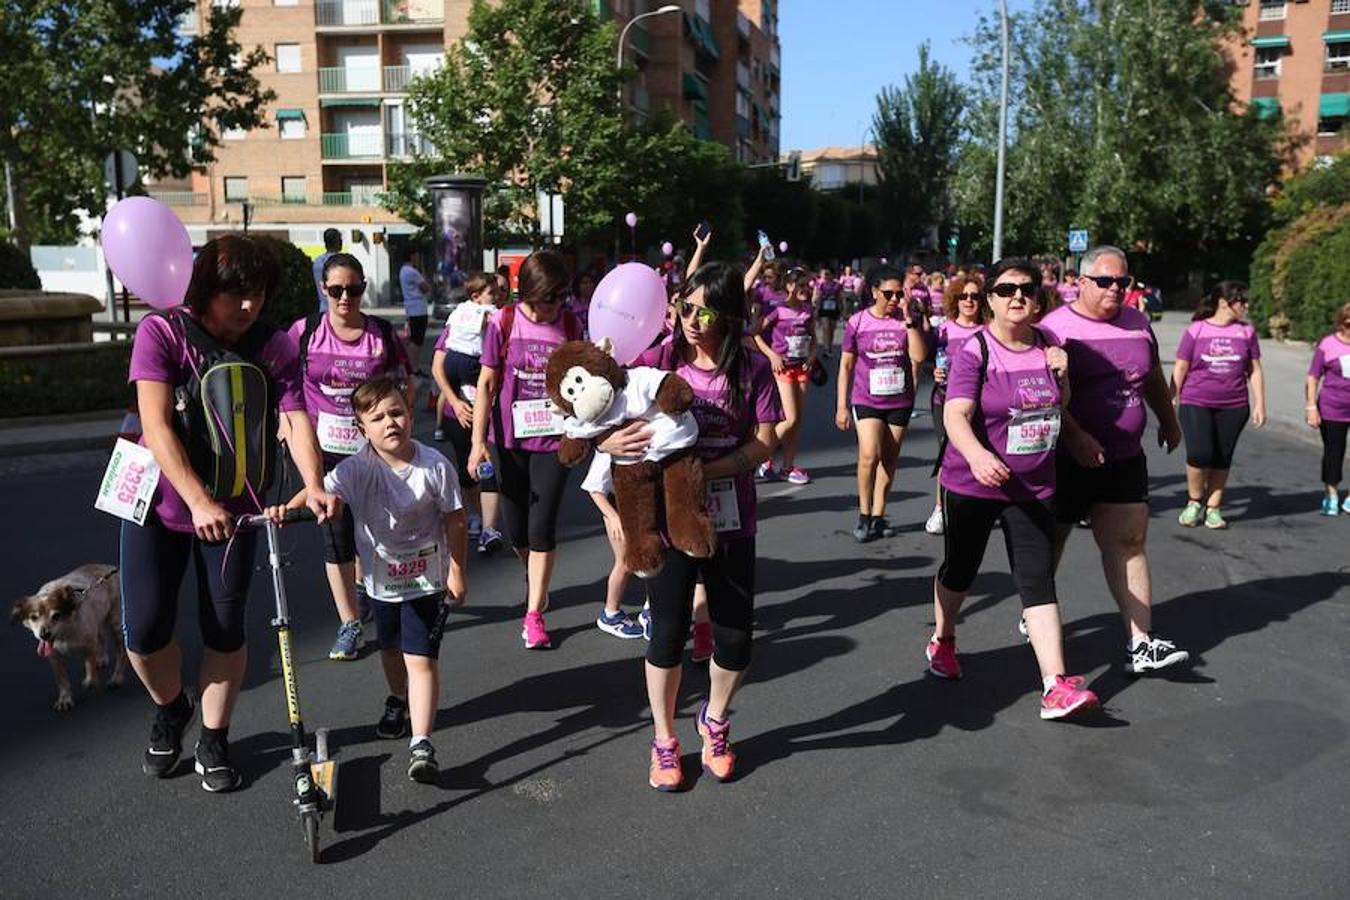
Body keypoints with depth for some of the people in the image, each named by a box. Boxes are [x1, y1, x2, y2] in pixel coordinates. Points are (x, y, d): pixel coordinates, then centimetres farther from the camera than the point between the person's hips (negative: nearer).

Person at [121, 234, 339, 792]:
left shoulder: (273, 348, -6)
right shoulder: (162, 333, -13)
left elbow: (296, 418, -18)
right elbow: (156, 426, -22)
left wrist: (314, 486, -37)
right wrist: (198, 501, -34)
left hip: (233, 507, 1)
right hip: (160, 502, -1)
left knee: (224, 628, 3)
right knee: (145, 629, -4)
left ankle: (213, 741, 23)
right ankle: (170, 709, 28)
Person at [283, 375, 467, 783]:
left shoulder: (435, 466, -18)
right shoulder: (357, 468, -18)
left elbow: (454, 521, -8)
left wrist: (457, 572, -4)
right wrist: (287, 508, -55)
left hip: (427, 578, -3)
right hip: (382, 578, 3)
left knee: (420, 658, -8)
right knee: (390, 648, 24)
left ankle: (422, 745, -4)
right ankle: (399, 701, 53)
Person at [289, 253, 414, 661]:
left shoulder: (383, 334, -2)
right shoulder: (305, 331, -3)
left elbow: (404, 385, 7)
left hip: (373, 447, 1)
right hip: (325, 448, -1)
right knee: (336, 532, -1)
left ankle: (362, 590, 41)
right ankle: (350, 623, 9)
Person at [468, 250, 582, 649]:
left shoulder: (570, 325, -2)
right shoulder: (503, 322, -6)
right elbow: (487, 383, -3)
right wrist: (478, 441, -5)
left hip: (553, 439, 0)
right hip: (511, 439, 1)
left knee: (542, 526, -4)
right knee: (516, 528, 11)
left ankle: (534, 613, 6)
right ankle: (535, 579, 42)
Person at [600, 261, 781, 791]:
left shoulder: (752, 369, -3)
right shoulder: (658, 360, -5)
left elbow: (763, 445, -8)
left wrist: (704, 470, -23)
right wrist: (612, 442, -31)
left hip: (731, 523, 1)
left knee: (735, 636, 8)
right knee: (668, 632, 7)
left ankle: (715, 721, 39)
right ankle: (664, 741, 30)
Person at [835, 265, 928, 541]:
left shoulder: (906, 320, 1)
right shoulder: (857, 322, -2)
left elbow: (919, 355, -12)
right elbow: (846, 365, 2)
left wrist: (908, 319, -16)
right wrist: (841, 406, 0)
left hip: (900, 401, 3)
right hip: (866, 400, -2)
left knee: (889, 459, 8)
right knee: (869, 454, -19)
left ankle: (878, 516, 20)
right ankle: (864, 515, -3)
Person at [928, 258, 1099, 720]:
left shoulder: (1047, 346, 4)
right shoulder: (975, 350, -14)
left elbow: (1059, 409, 17)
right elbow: (956, 414, -27)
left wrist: (1061, 373, -4)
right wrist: (977, 455, -47)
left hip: (1033, 489, 3)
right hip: (972, 486, -3)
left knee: (1039, 581, -4)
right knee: (960, 571, 14)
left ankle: (1055, 686, -6)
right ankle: (942, 640, 41)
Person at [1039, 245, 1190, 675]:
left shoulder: (1138, 323, 9)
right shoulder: (1056, 328, -12)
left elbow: (1154, 377, 24)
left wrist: (1168, 422, 33)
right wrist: (1075, 437, -30)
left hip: (1124, 458, 5)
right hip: (1067, 458, -5)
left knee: (1129, 543, 1)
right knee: (1050, 539, 10)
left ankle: (1142, 643, 2)